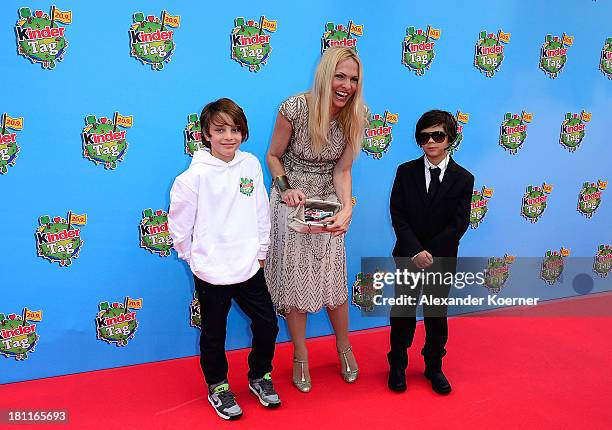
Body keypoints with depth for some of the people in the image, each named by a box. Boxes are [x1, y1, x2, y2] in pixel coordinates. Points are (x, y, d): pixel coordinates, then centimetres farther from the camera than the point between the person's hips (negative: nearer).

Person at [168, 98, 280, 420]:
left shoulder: (251, 165, -2)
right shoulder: (195, 176, -14)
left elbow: (261, 211, 6)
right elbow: (179, 225, -6)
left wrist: (260, 252, 8)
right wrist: (195, 258, 1)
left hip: (249, 267, 4)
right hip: (211, 273, -4)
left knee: (267, 325, 13)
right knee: (214, 335, 14)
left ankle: (260, 376, 39)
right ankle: (217, 386, 39)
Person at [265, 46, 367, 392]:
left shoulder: (356, 116, -11)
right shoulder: (294, 109, -20)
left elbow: (342, 170, -8)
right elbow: (273, 156, -6)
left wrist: (347, 209, -24)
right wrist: (286, 188, -23)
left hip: (328, 203, 2)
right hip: (292, 202, -2)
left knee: (334, 279, 7)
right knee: (294, 277, 7)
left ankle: (344, 347, 35)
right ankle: (301, 357, 28)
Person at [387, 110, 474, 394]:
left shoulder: (463, 179, -5)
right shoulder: (406, 172, -3)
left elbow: (458, 224, -10)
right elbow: (398, 216, -7)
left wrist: (430, 253, -17)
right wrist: (416, 251, -18)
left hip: (443, 259, 0)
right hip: (408, 256, 0)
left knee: (437, 315, 12)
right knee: (403, 312, 10)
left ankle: (434, 367, 31)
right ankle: (397, 365, 27)